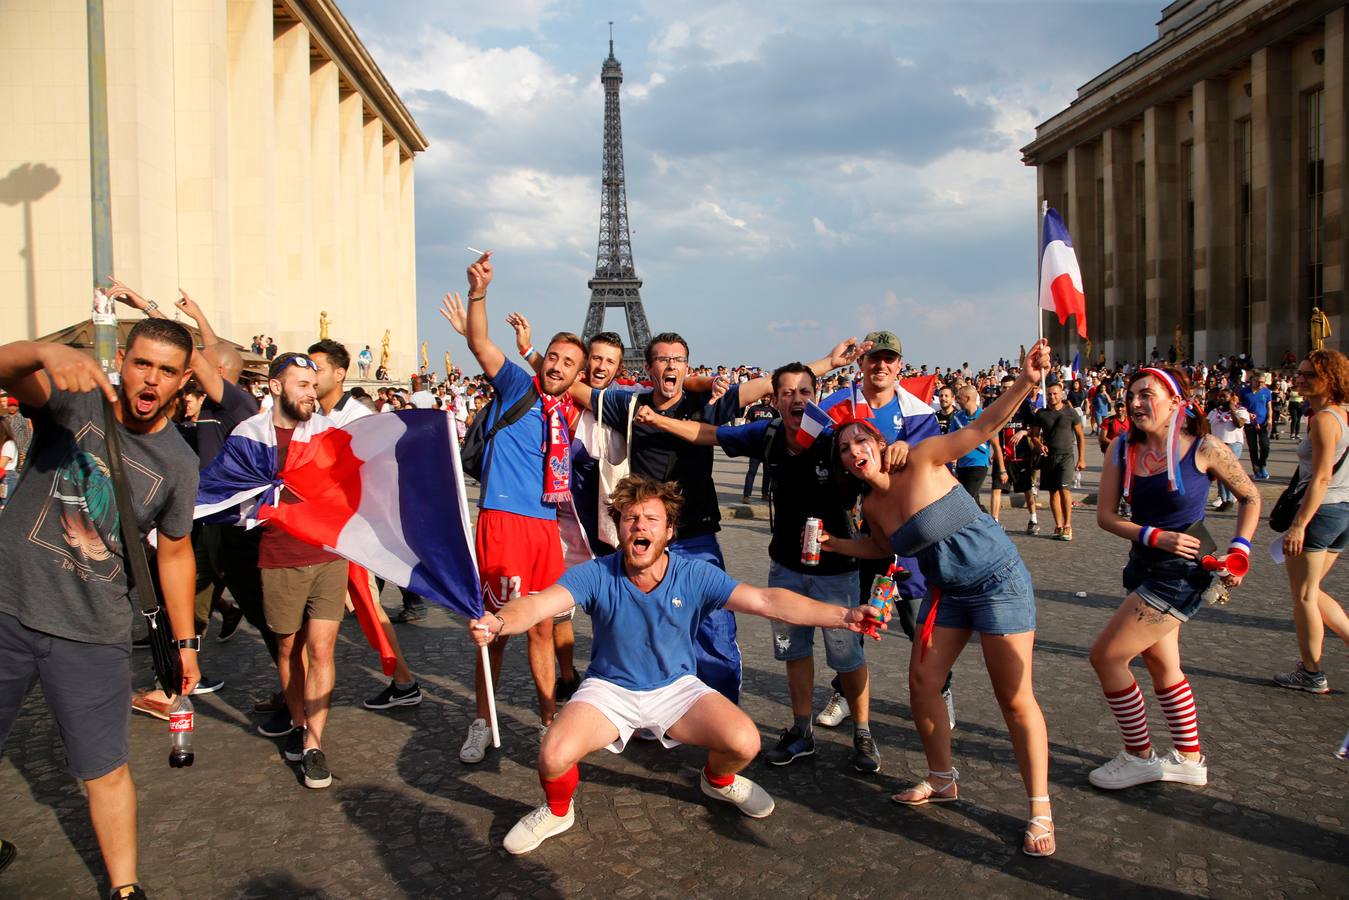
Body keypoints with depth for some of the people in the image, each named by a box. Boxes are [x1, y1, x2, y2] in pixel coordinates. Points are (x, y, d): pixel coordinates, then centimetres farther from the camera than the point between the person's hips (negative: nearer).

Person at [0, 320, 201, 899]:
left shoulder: (177, 463, -2)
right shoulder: (75, 399, -6)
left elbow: (175, 552, 8)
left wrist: (185, 642, 11)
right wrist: (49, 351, -49)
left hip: (93, 633, 0)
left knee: (106, 769, 4)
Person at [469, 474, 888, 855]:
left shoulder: (695, 576, -16)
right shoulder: (597, 576, -18)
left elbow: (766, 601, -22)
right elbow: (540, 604, -32)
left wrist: (842, 616, -31)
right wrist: (499, 622, -56)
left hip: (677, 687, 1)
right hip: (609, 688, -1)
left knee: (745, 743, -19)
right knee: (553, 757, -26)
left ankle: (718, 779, 21)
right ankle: (557, 811, 13)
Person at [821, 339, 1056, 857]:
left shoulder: (920, 462, -19)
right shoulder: (871, 506, 0)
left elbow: (983, 427, -27)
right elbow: (883, 547, 20)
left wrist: (1026, 382, -40)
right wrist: (834, 544, 6)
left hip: (998, 581, -7)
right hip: (946, 593, 7)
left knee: (1015, 698, -3)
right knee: (921, 681, 6)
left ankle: (1039, 810, 10)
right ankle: (942, 780, 27)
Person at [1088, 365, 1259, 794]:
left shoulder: (1204, 448, -15)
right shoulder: (1122, 449, -3)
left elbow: (1250, 497, 0)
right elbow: (1106, 515, -5)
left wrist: (1240, 548, -11)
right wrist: (1155, 537, -18)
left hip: (1183, 572, -7)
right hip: (1146, 566, 7)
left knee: (1106, 655, -7)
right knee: (1162, 664, 18)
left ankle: (1139, 756, 11)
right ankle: (1190, 759, 36)